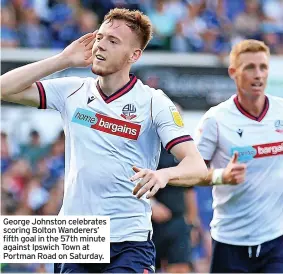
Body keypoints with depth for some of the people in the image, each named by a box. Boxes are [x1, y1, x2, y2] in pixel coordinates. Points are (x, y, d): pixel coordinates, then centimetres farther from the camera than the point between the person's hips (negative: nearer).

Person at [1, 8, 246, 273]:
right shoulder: (72, 91, 7)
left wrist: (163, 175, -34)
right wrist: (64, 59, 0)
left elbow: (196, 165, -12)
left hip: (129, 244, -4)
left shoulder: (154, 102, -5)